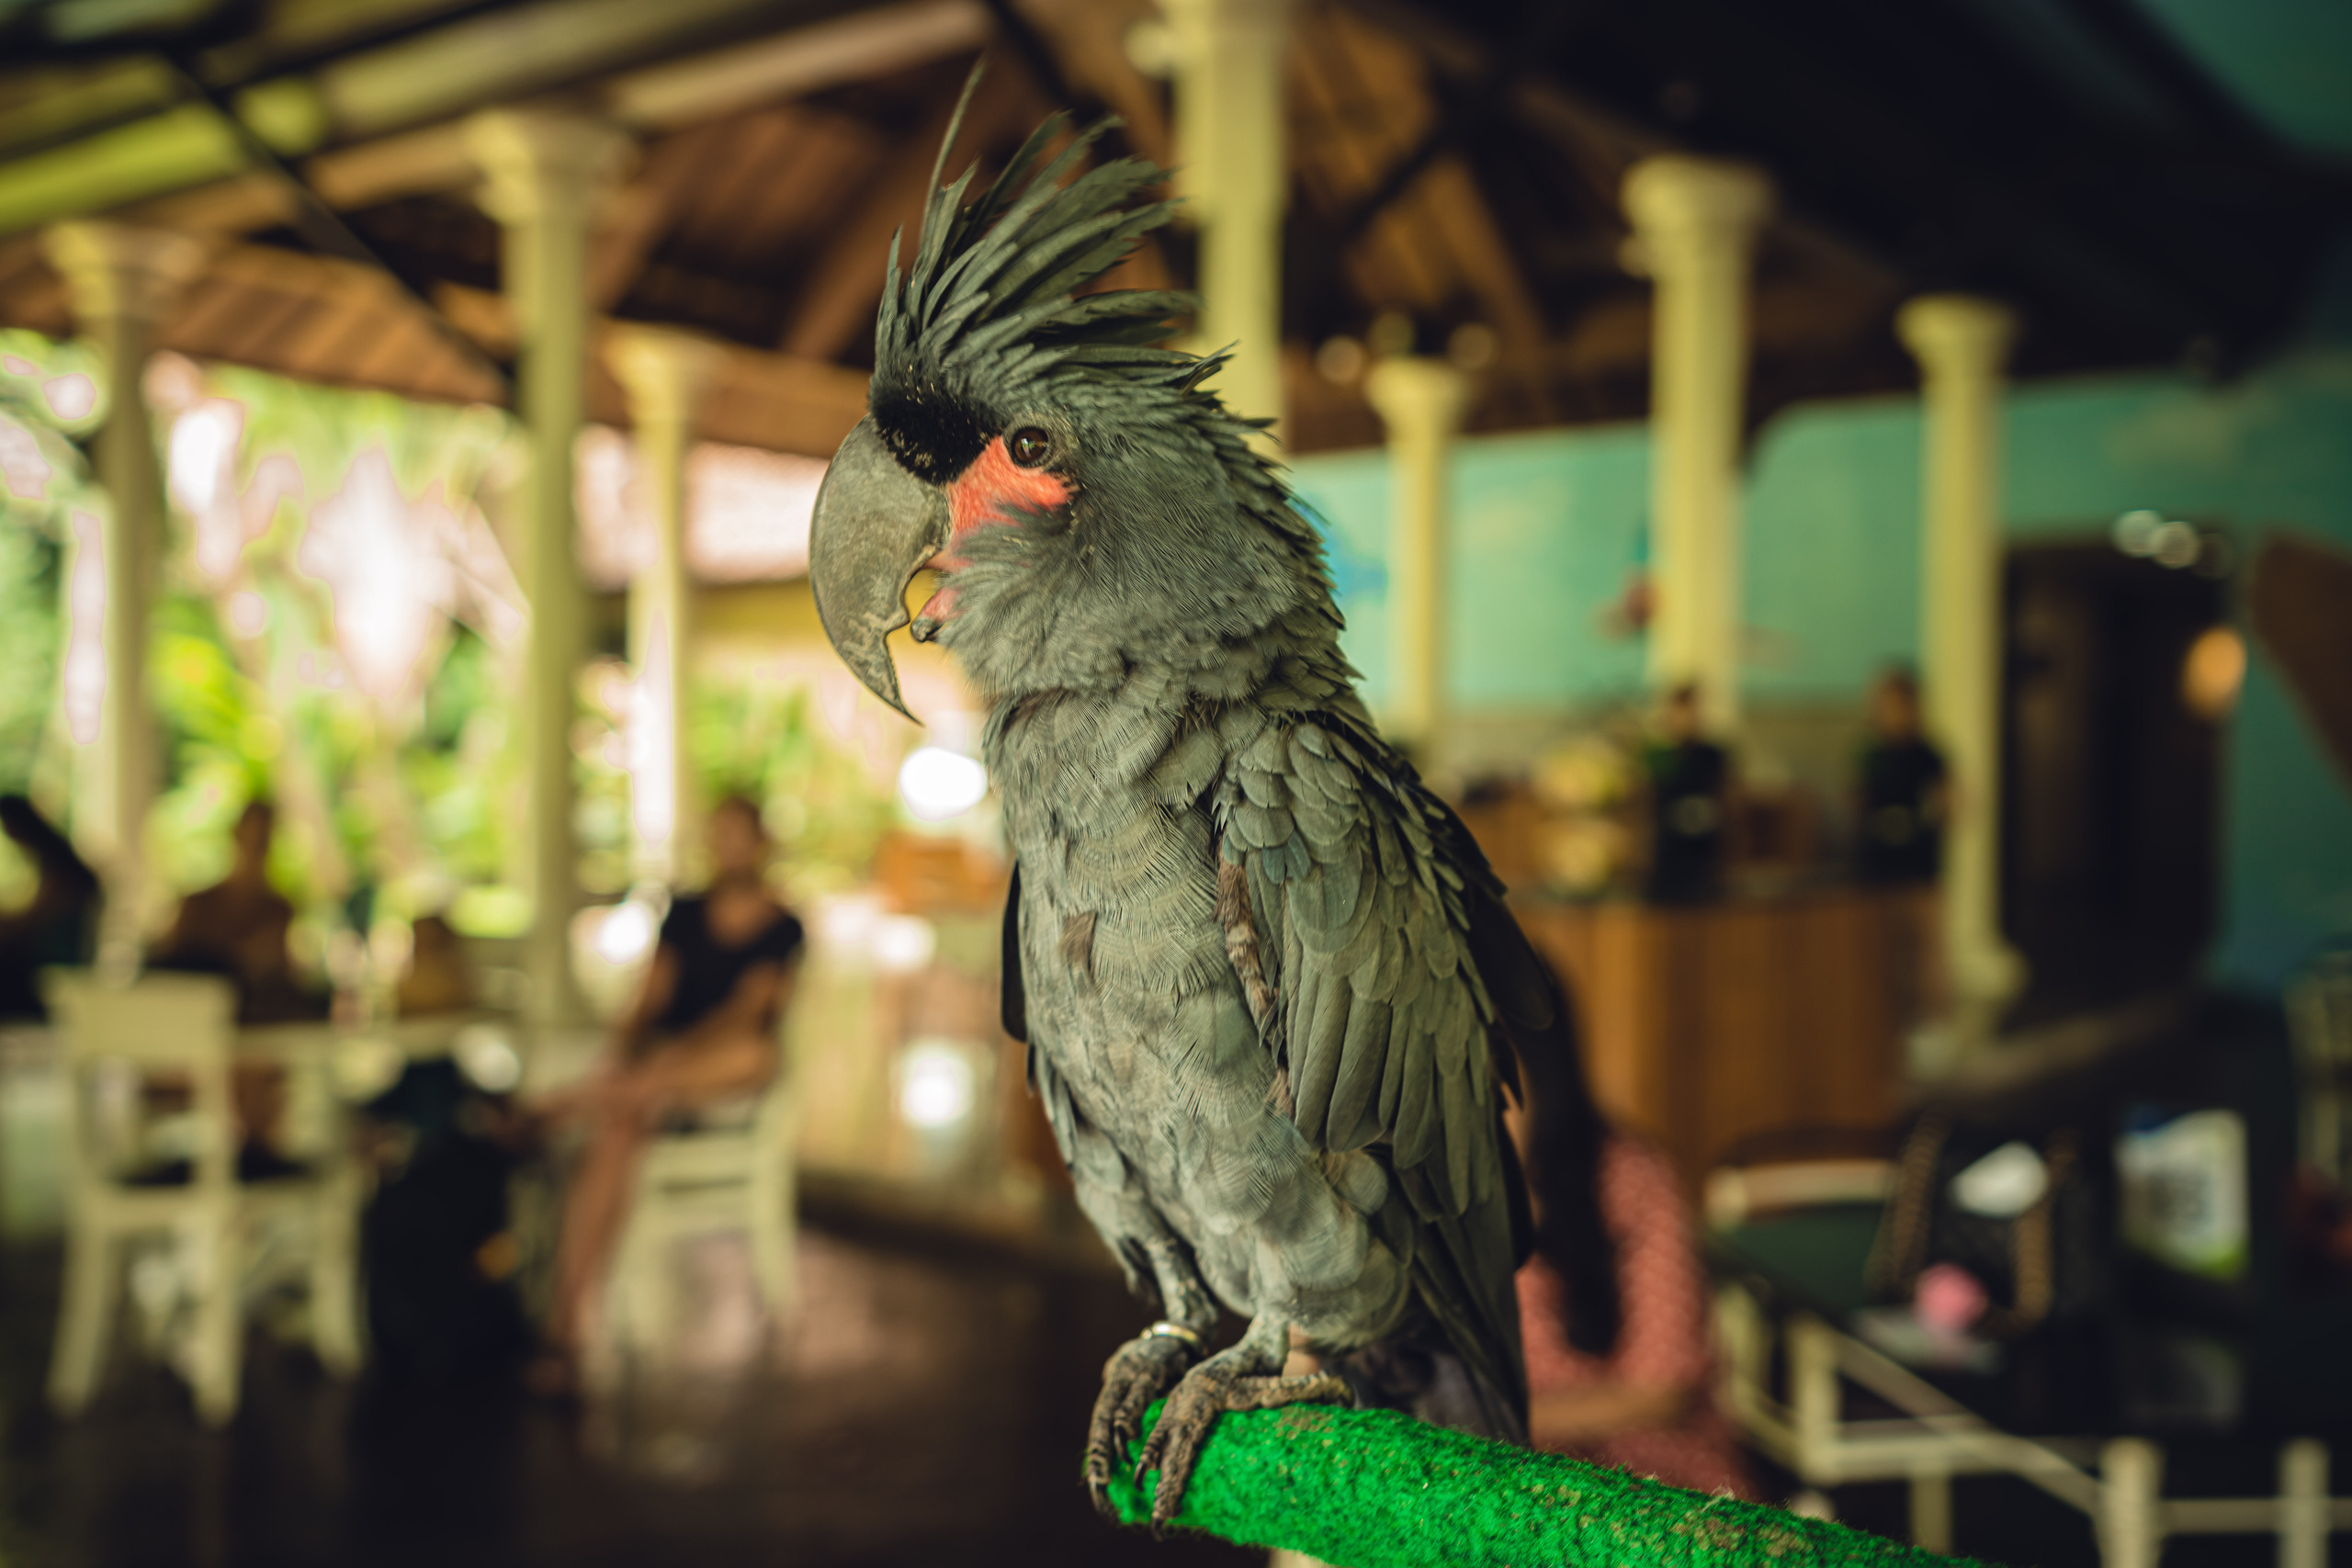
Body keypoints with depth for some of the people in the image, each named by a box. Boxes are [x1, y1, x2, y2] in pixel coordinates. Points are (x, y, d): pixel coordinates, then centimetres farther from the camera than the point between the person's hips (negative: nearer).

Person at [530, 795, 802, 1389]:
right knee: (614, 1134, -31)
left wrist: (673, 1057, -23)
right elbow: (648, 1003, 10)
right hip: (655, 1061, 2)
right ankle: (565, 1330, -36)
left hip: (727, 1072, -2)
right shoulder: (684, 916, 16)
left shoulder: (783, 929, 5)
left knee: (751, 1046, -40)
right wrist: (626, 1055, -12)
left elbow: (750, 1009, -9)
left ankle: (569, 1105, -36)